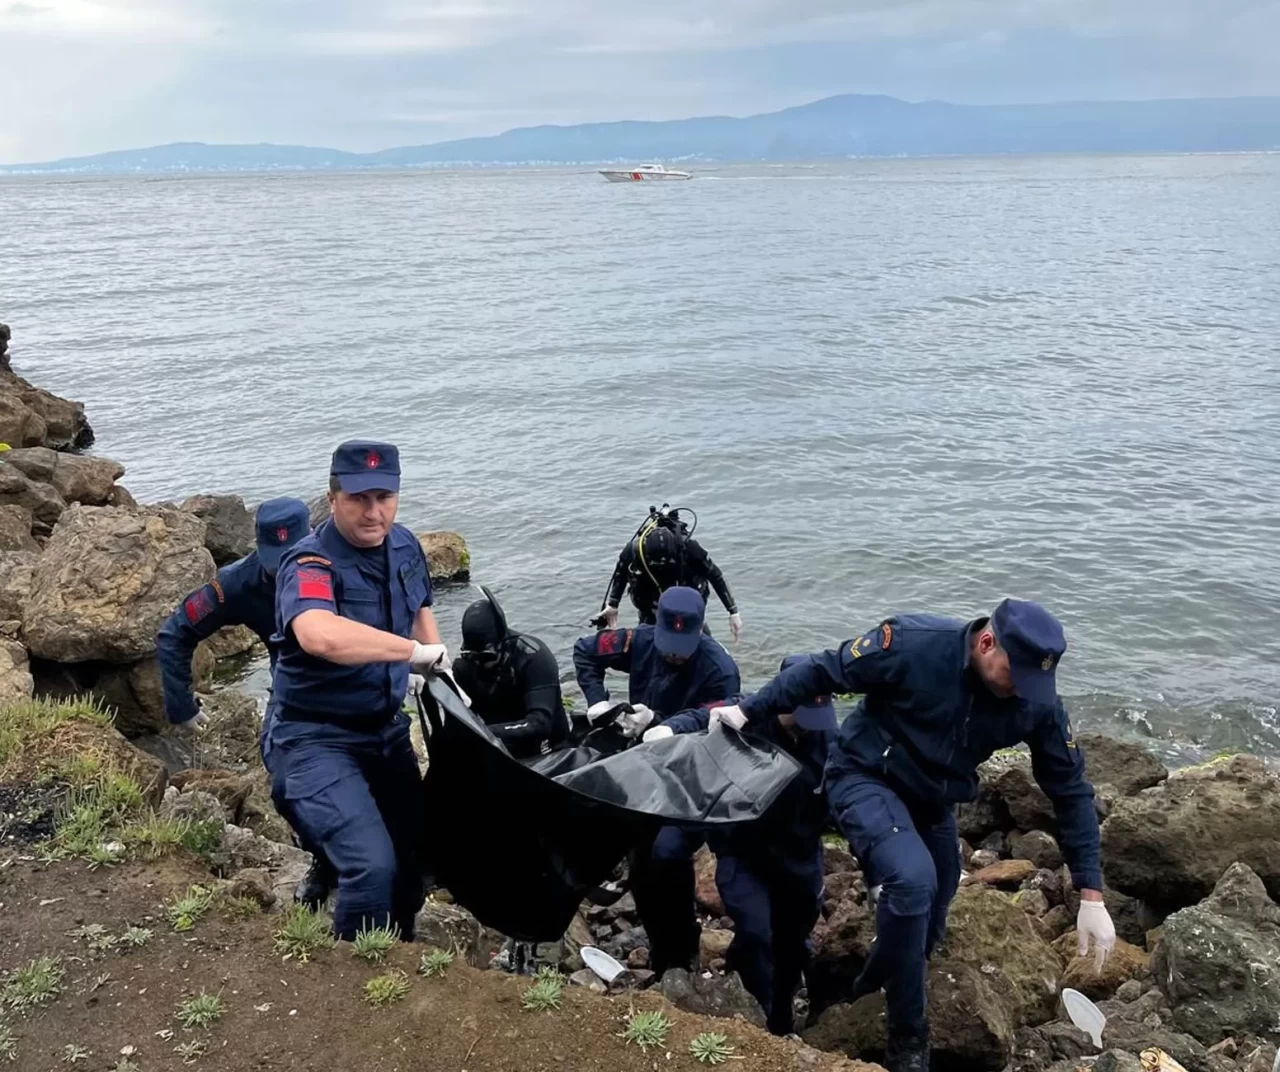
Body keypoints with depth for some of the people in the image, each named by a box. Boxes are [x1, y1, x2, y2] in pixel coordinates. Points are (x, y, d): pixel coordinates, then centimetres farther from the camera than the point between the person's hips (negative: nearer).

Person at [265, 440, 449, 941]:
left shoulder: (403, 545, 0)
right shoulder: (311, 563, -25)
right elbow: (320, 635, -48)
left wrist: (446, 680, 10)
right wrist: (415, 651, -39)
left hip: (386, 729, 8)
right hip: (318, 739, -8)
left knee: (416, 853, 18)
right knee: (373, 865, -21)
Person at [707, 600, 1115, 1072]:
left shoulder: (1037, 702, -16)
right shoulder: (914, 644, -30)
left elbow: (1071, 791, -8)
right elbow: (822, 671, -18)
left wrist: (1091, 895, -10)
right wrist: (748, 711, -13)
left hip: (932, 800, 6)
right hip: (866, 780, -6)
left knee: (928, 920, 14)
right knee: (912, 879, -30)